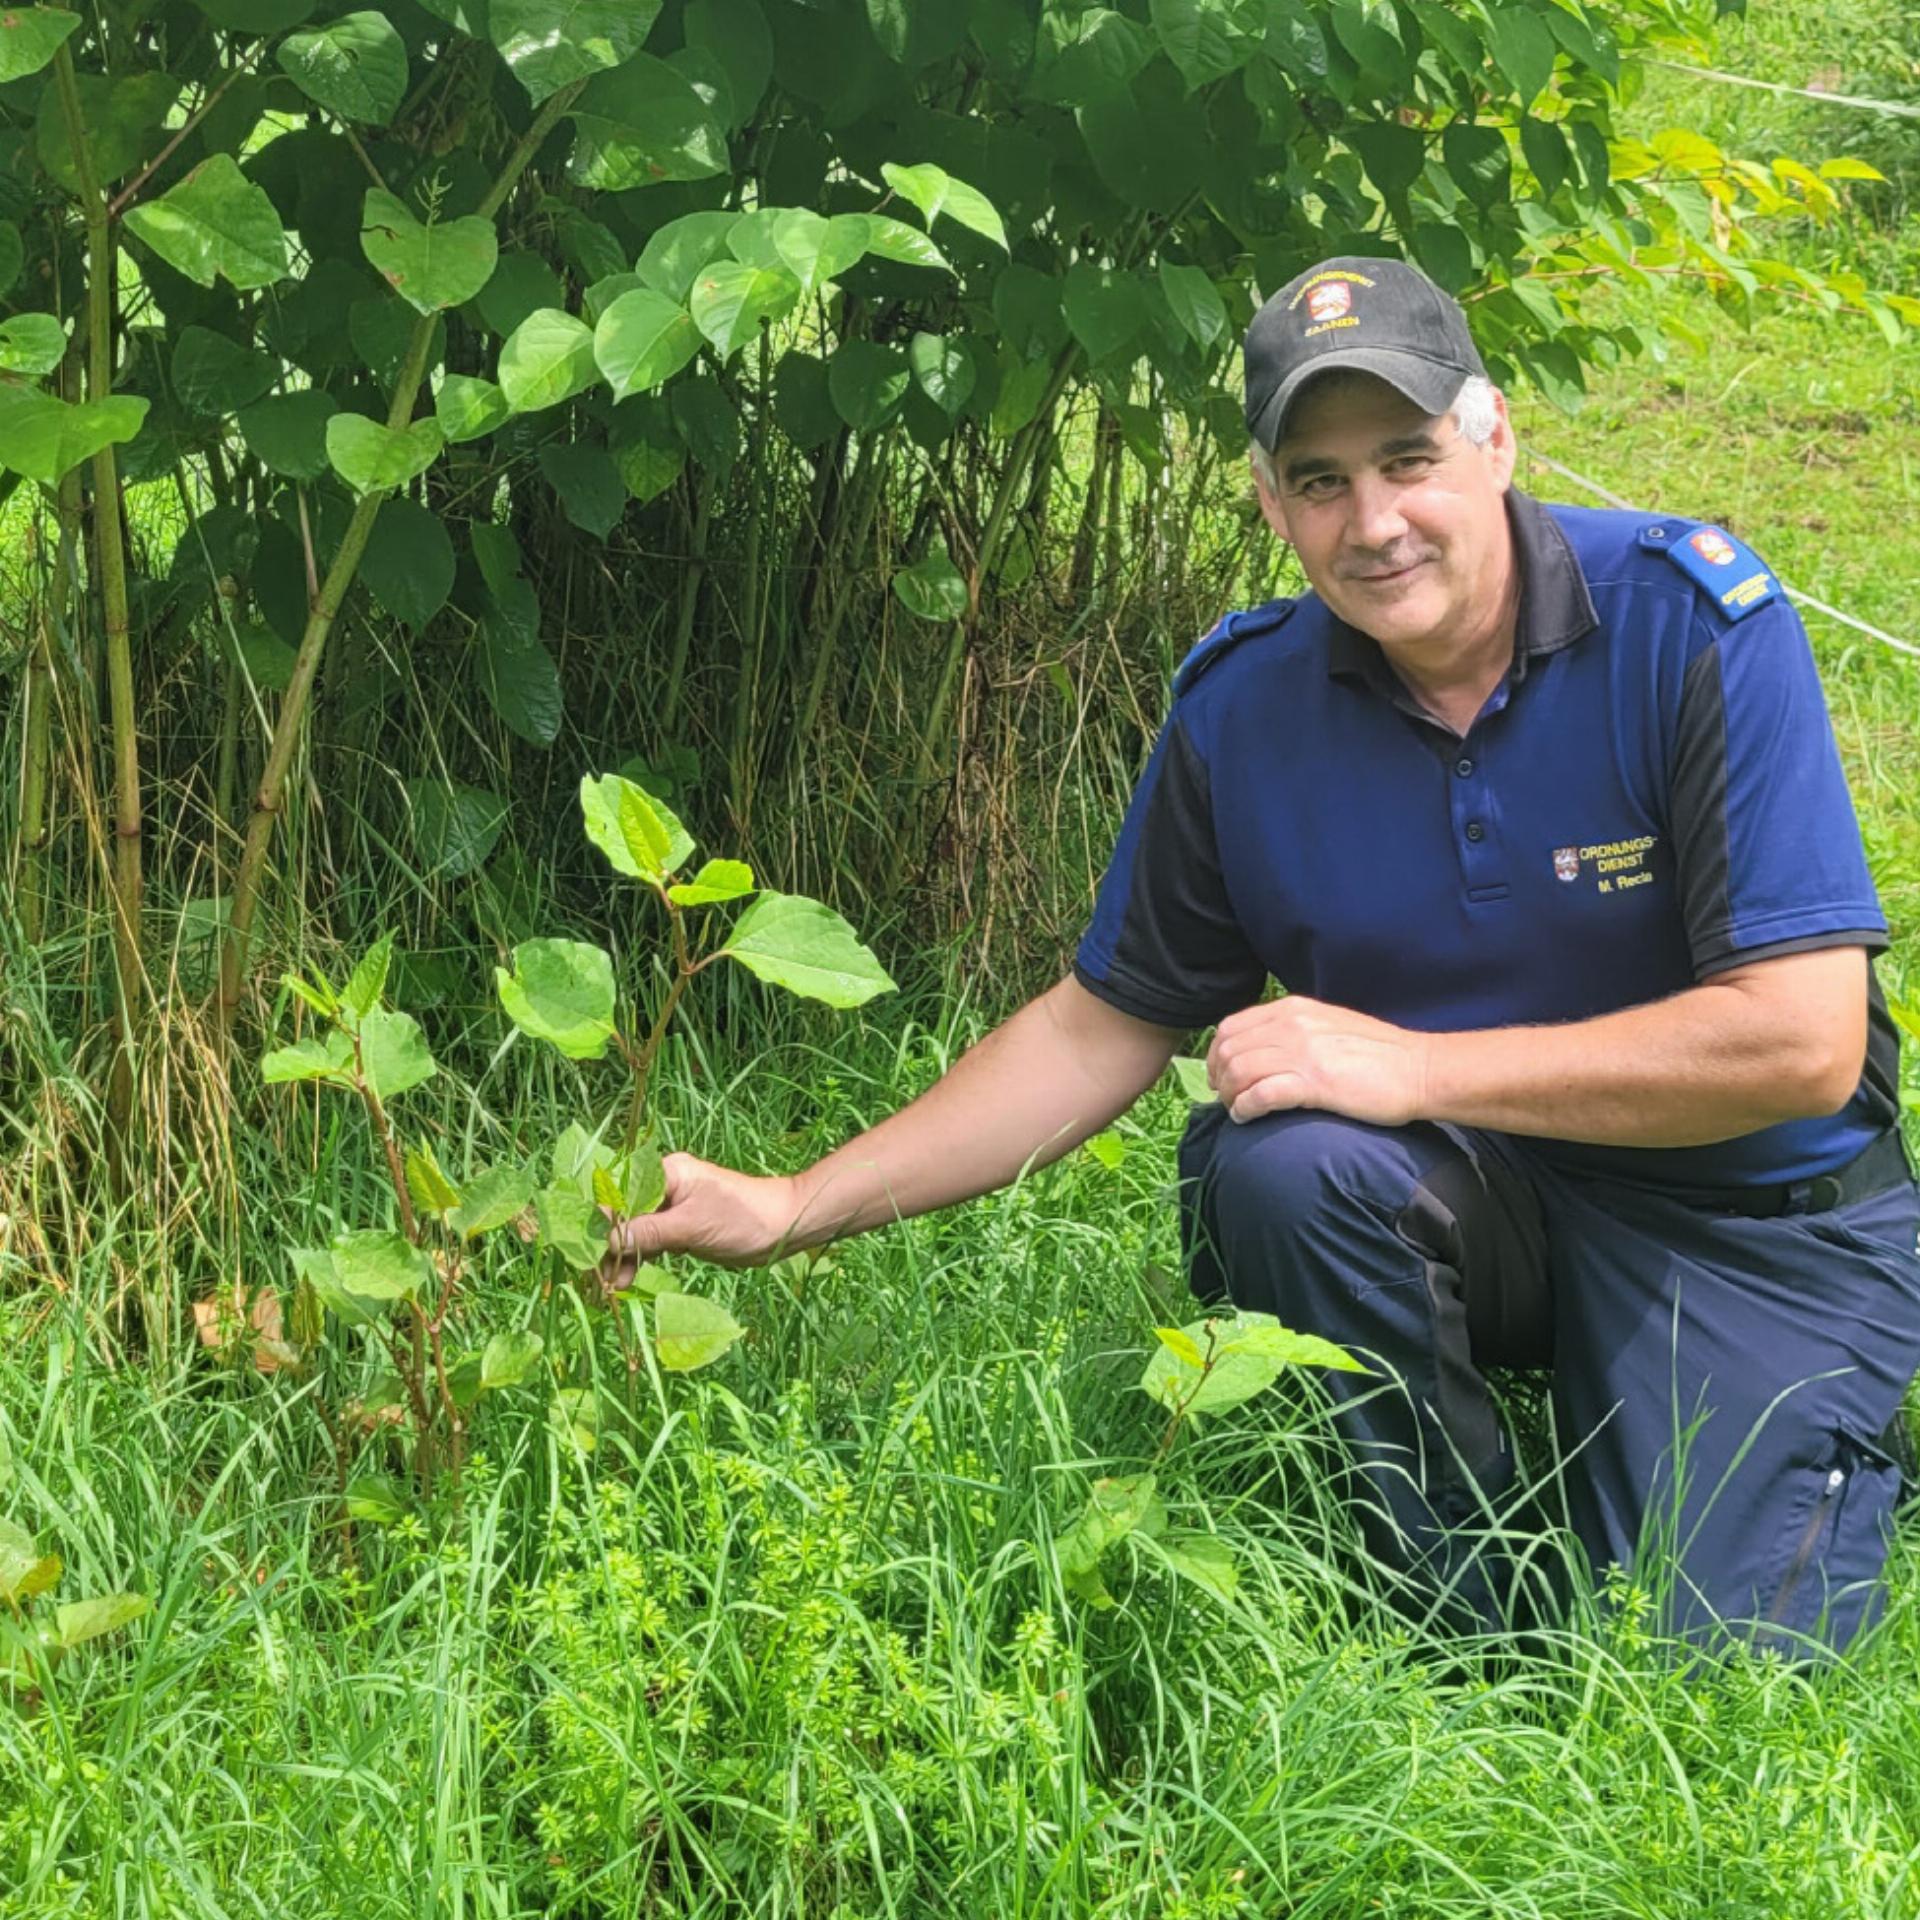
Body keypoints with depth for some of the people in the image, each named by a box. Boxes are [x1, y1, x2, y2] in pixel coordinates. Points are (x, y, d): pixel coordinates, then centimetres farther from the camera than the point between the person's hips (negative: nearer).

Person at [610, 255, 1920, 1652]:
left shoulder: (1691, 622, -19)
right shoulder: (1244, 706, -7)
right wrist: (790, 1211, -1)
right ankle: (1468, 1615, -7)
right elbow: (1100, 1027, 4)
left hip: (1761, 1218, -3)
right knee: (1276, 1157, -30)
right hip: (1482, 1199, 3)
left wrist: (1411, 1065, -24)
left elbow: (1801, 1040, -23)